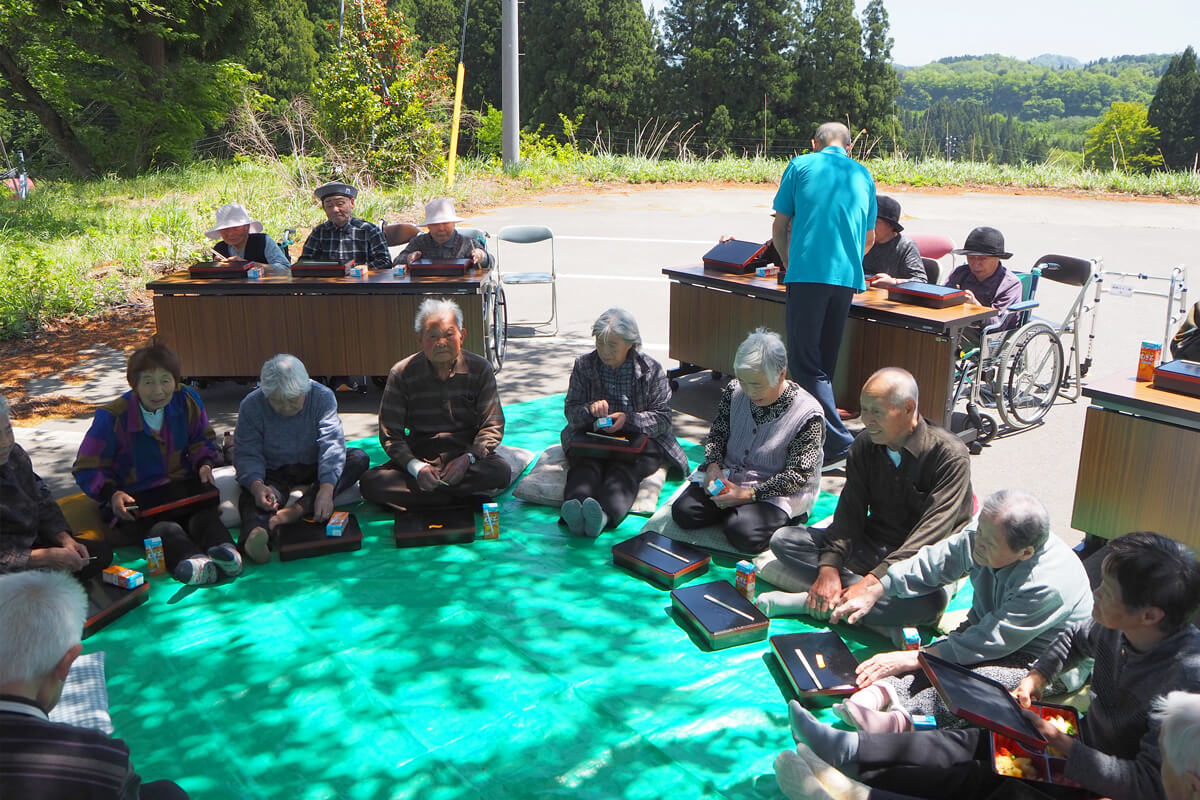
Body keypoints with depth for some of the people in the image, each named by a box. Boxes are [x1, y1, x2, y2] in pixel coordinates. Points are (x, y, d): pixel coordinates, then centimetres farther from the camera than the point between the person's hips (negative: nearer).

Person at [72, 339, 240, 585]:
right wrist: (112, 494, -20)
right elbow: (86, 468, -2)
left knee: (206, 514, -34)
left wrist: (204, 464, -2)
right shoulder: (112, 417, -8)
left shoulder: (187, 400, 2)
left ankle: (223, 549, -62)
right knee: (163, 530, -37)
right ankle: (190, 561, -66)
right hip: (134, 504, -3)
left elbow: (203, 440, 20)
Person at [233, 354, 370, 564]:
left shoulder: (323, 397, -16)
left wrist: (326, 490, -41)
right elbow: (247, 455, -18)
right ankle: (256, 532, -70)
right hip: (274, 473, -1)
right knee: (250, 495, -33)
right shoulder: (251, 406, -14)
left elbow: (332, 444, -25)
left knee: (359, 459, -25)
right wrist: (256, 486, -41)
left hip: (314, 468, 1)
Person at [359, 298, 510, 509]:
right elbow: (390, 434, -4)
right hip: (419, 457, 1)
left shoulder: (479, 369, -1)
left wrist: (467, 458, -19)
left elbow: (492, 426, 0)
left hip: (467, 456, 0)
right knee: (370, 483, -27)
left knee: (500, 472, -33)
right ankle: (464, 497, -24)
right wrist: (416, 467, -22)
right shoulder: (402, 374, -3)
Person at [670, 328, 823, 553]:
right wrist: (713, 465, -13)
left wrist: (748, 494, -24)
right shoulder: (734, 391, -4)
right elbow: (716, 434, 8)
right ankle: (738, 510, 9)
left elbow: (797, 475, -17)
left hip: (777, 491, -5)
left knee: (743, 534, -28)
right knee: (683, 513, -14)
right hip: (727, 475, 5)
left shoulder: (807, 414, -19)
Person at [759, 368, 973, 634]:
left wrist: (872, 581, -32)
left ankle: (811, 603, -29)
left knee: (930, 600, -40)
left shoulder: (949, 455, -16)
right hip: (871, 548, 5)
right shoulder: (864, 447, 2)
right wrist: (829, 567, -23)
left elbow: (932, 533, -24)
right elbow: (850, 513, -5)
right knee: (784, 539, -11)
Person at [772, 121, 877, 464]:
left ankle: (839, 444, -12)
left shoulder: (800, 166, 9)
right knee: (823, 363, 14)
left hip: (807, 273, -5)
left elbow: (779, 229, 10)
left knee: (804, 363, -4)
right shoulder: (863, 175, 20)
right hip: (847, 277, 5)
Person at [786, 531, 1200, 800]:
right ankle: (848, 748, 4)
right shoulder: (1119, 628, -12)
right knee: (967, 743, 0)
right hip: (1081, 737, 7)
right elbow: (1076, 637, 14)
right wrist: (1038, 675, -1)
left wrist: (1062, 745, -30)